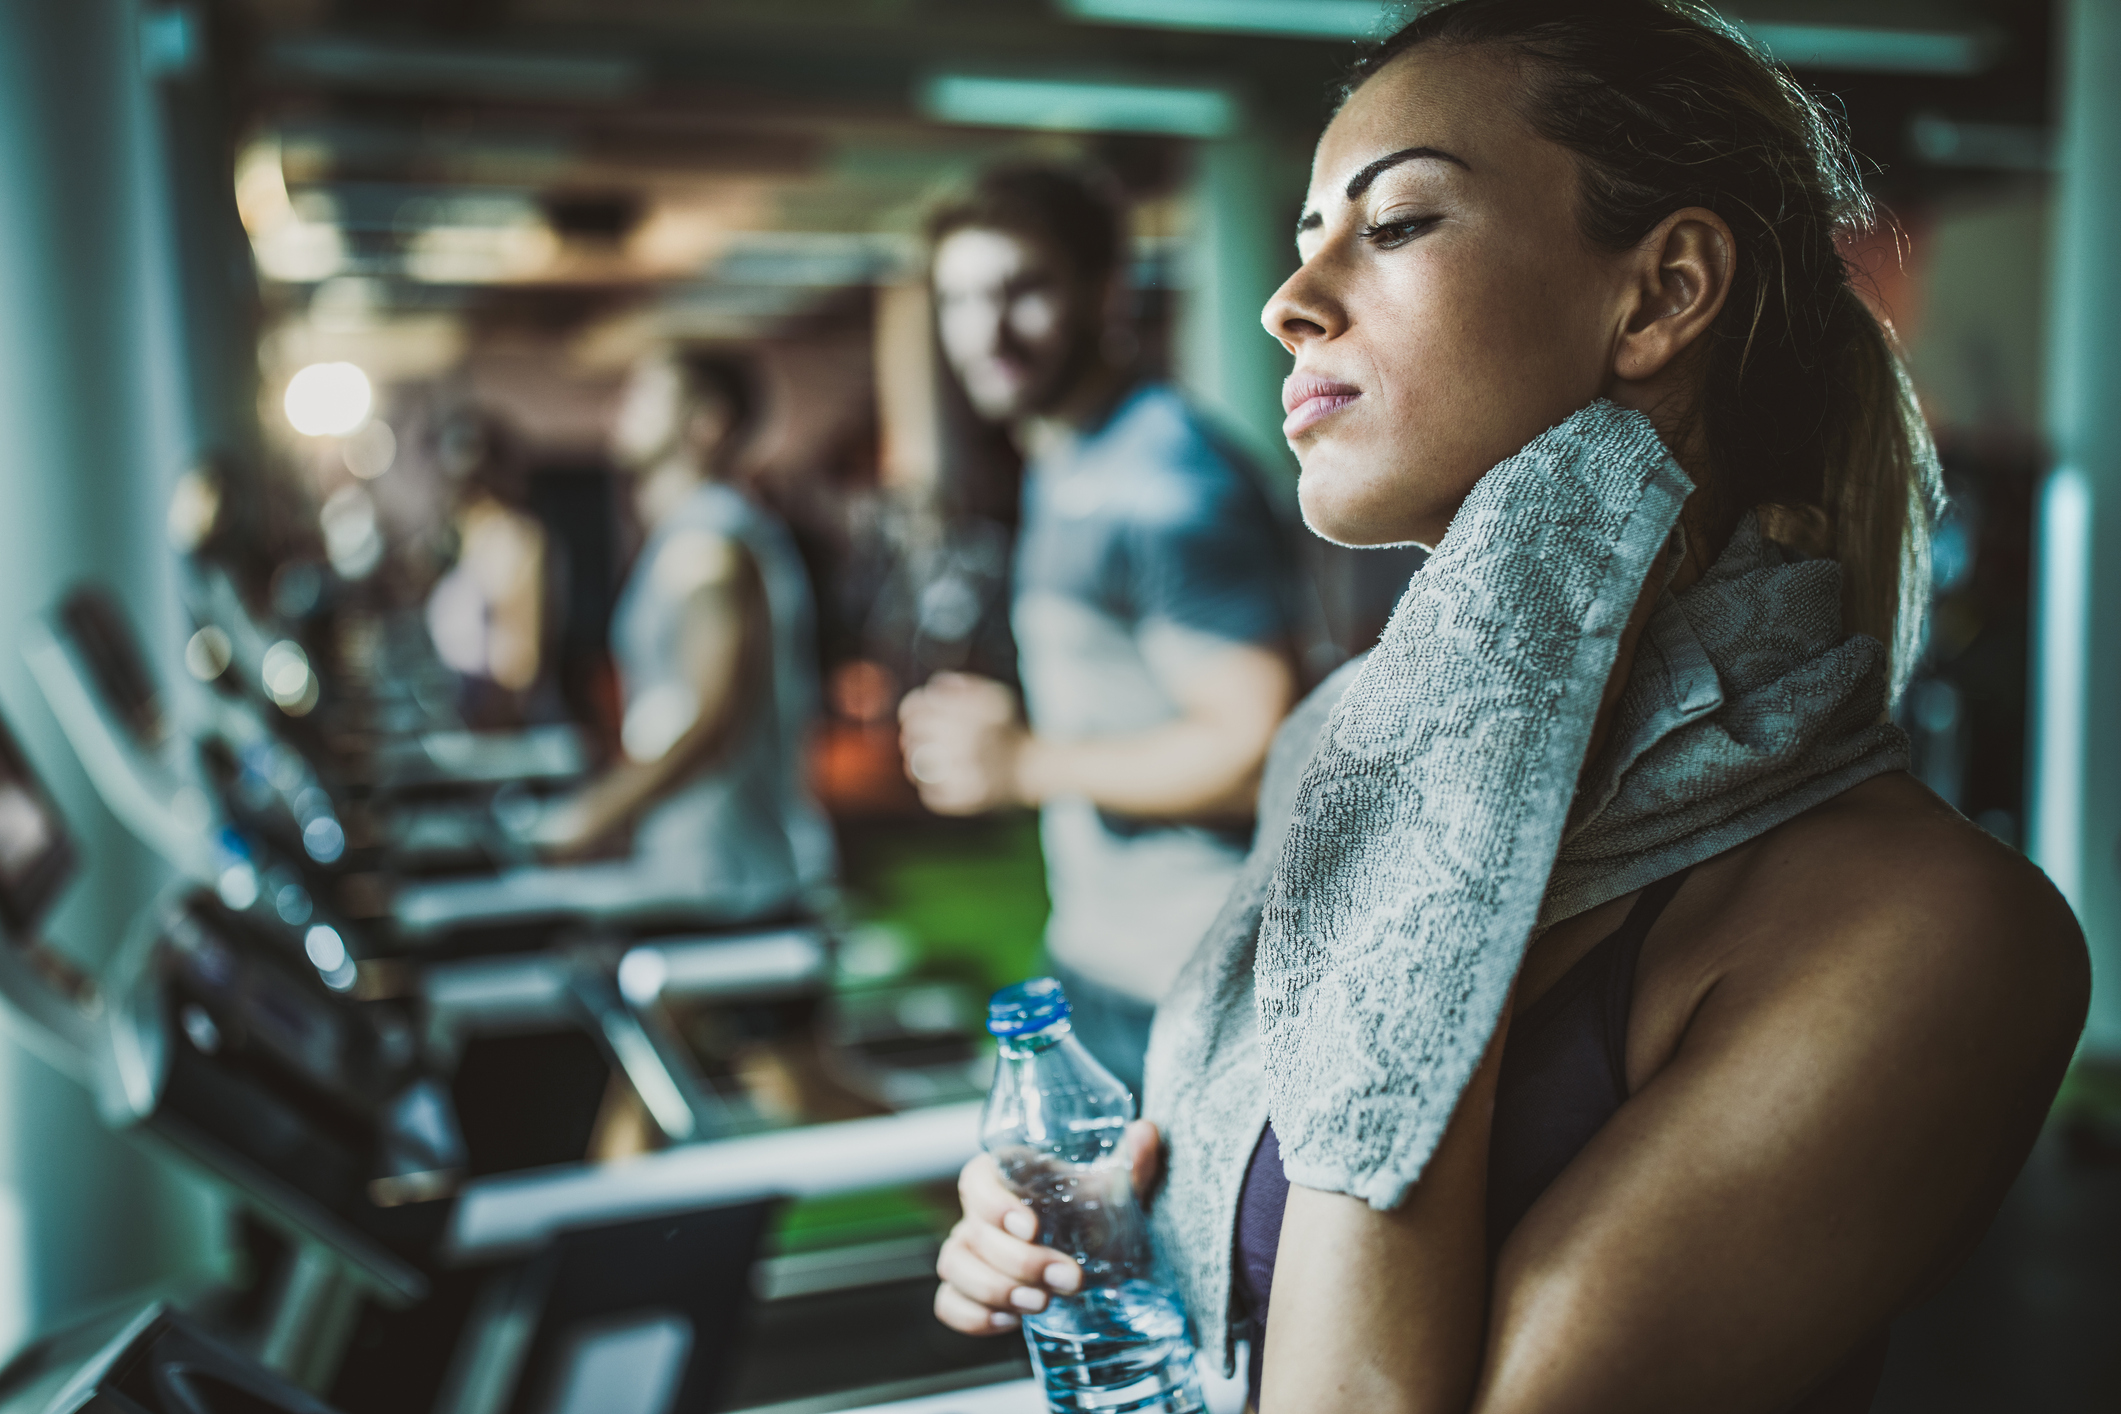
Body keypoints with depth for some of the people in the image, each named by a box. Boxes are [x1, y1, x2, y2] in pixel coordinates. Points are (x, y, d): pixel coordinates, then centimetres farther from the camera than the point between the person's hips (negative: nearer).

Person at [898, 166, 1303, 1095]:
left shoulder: (1170, 487, -19)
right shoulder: (1060, 474, 13)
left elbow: (1258, 749, -24)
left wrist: (1027, 764, -18)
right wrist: (1006, 721, 7)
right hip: (1095, 958, 10)